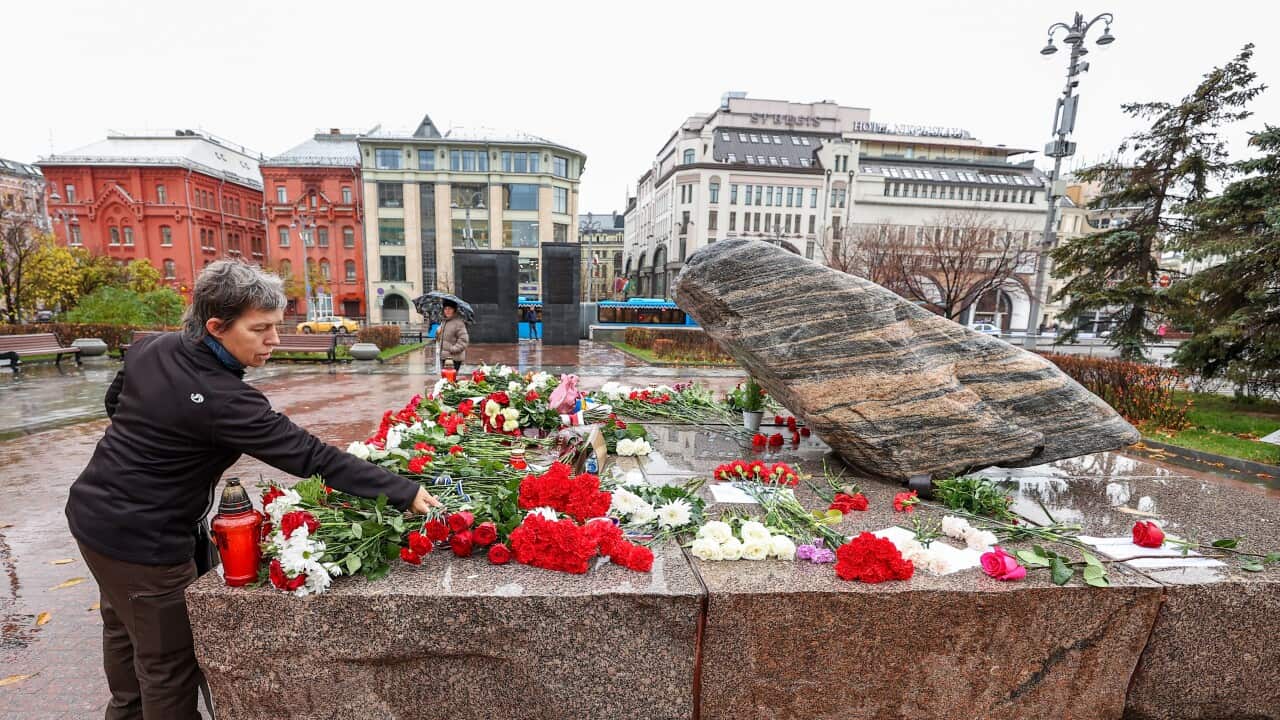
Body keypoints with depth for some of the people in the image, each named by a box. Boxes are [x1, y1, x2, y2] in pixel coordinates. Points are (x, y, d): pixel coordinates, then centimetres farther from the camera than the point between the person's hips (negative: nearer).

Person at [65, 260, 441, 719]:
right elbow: (311, 456, -35)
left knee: (124, 630, 31)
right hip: (141, 542, -9)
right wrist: (406, 493, -34)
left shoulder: (151, 348, -6)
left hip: (92, 511, 10)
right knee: (169, 667, 10)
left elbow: (115, 402, 12)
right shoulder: (222, 401, -31)